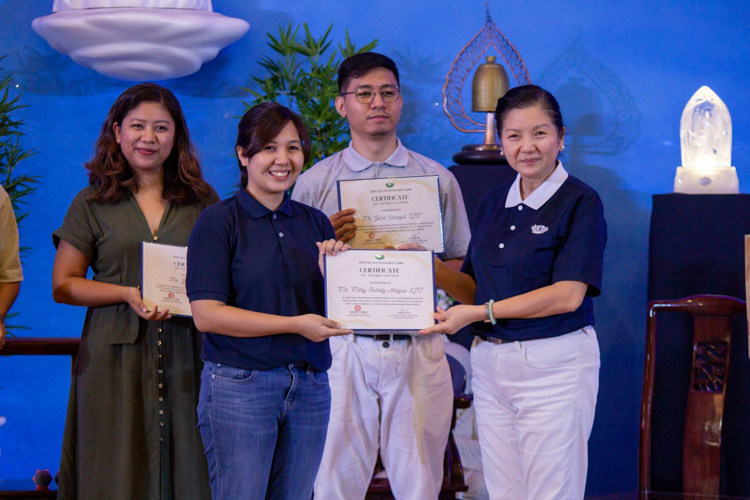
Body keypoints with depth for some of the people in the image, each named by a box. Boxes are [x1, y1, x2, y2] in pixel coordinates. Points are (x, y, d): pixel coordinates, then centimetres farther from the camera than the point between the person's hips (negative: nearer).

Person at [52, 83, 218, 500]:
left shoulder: (202, 202, 11)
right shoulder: (93, 204, 6)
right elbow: (63, 285, 4)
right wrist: (128, 294, -10)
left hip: (185, 356, 1)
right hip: (116, 358, -1)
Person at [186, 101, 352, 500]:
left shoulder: (315, 224, 12)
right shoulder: (218, 221, -4)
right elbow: (206, 314, -13)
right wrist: (296, 324, -16)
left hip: (310, 387, 5)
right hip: (240, 384, -5)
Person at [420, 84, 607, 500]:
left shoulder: (581, 202, -8)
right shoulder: (492, 204, 13)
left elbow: (567, 295, -16)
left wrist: (477, 313, -17)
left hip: (554, 366, -6)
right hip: (490, 365, 6)